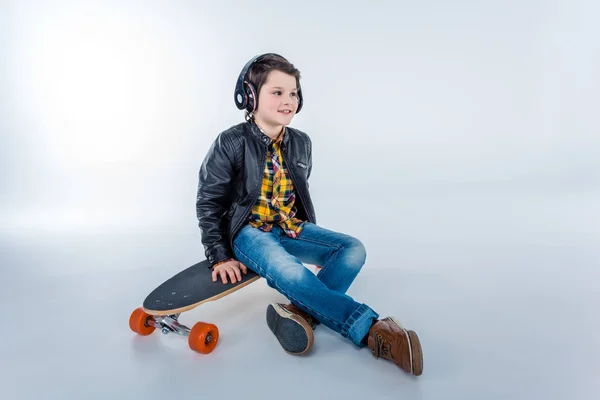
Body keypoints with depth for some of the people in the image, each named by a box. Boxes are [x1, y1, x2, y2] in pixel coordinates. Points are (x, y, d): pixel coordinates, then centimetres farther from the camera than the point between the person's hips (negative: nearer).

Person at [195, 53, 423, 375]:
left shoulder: (301, 143, 6)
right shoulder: (231, 143, -10)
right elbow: (208, 202, -5)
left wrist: (312, 241, 20)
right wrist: (219, 256, -9)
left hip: (292, 228, 6)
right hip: (249, 231, -5)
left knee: (353, 249, -16)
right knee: (289, 271, -36)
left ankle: (302, 312, -32)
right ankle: (371, 330, -33)